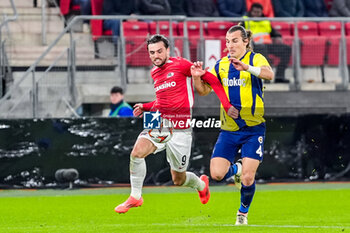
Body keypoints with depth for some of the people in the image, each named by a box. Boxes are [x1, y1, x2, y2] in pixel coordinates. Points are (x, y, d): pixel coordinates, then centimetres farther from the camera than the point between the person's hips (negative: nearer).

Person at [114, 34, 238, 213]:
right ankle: (135, 197, -8)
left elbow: (211, 79, -6)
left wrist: (227, 105, -13)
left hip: (180, 129, -5)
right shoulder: (154, 73, 14)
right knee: (137, 152, -24)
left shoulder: (180, 65, -7)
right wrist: (145, 107, 13)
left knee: (178, 180, 5)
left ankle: (201, 184, 40)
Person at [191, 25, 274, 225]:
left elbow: (269, 74, -29)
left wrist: (247, 68, -47)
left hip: (253, 128, -4)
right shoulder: (221, 65, 8)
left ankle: (243, 212, 18)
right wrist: (197, 77, -11)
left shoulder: (255, 59, -7)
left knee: (247, 179, -10)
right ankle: (236, 169, 28)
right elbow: (204, 90, 11)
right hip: (228, 130, 4)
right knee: (217, 174, -8)